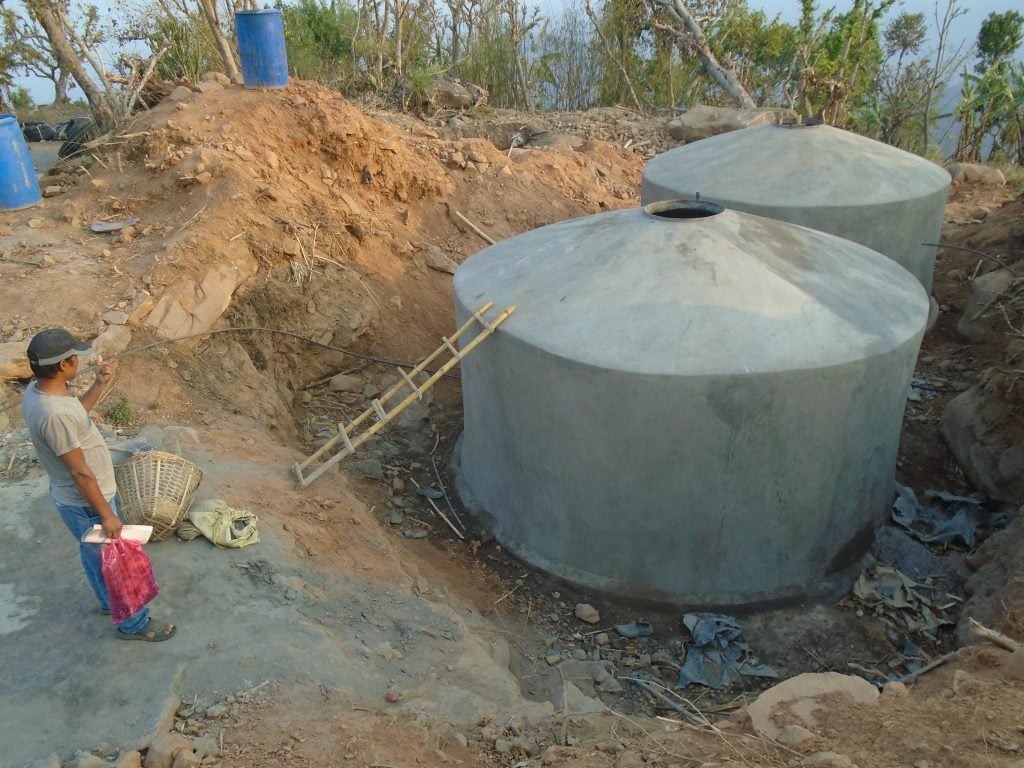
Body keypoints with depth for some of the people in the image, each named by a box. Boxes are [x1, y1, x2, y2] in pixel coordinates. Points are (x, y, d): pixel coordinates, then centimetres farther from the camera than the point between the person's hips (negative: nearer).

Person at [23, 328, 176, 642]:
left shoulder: (37, 390, -6)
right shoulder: (53, 413, -36)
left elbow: (75, 416, 16)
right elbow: (80, 471, -29)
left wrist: (99, 386, 6)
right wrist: (106, 515, -21)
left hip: (75, 498, 10)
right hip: (86, 504, -9)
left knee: (94, 554, 29)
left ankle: (110, 601, 52)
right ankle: (134, 623, 28)